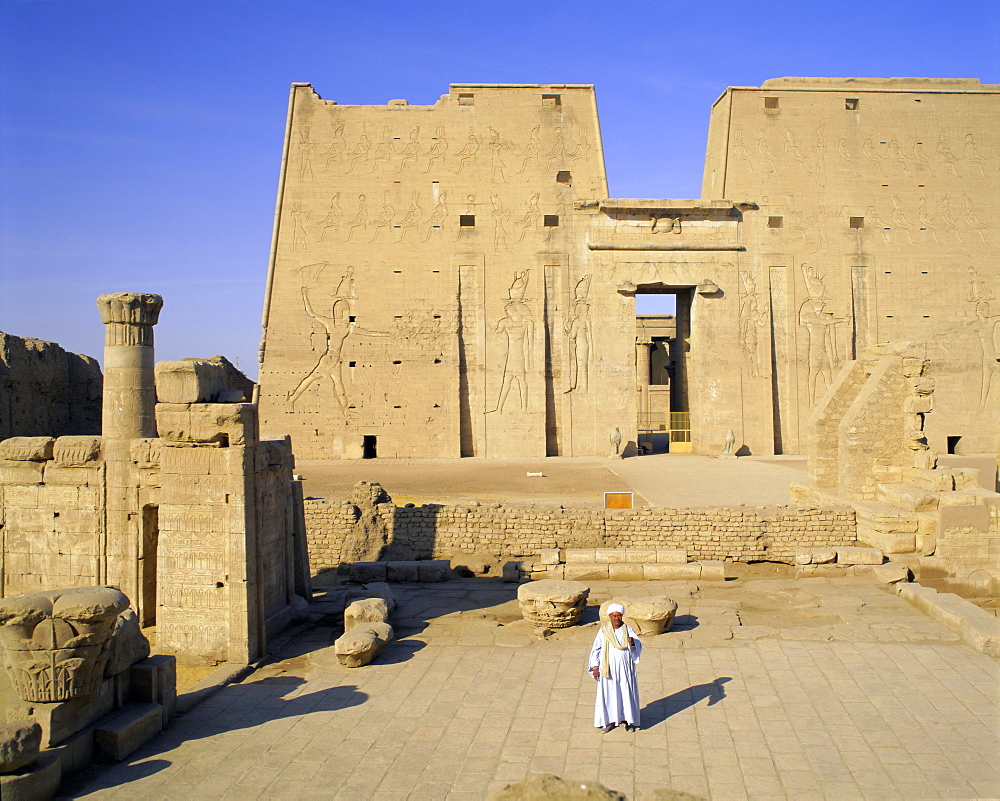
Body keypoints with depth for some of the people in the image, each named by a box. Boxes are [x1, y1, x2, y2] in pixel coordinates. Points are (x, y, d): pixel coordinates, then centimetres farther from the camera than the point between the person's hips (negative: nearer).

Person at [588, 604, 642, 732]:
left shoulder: (628, 630, -2)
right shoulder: (604, 631, -3)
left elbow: (638, 647, -10)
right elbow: (596, 648, 0)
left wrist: (633, 642, -33)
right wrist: (595, 666, -5)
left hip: (625, 668, 0)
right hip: (608, 668, 0)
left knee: (627, 692, 4)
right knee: (608, 693, 4)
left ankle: (627, 719, 20)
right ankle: (609, 720, 18)